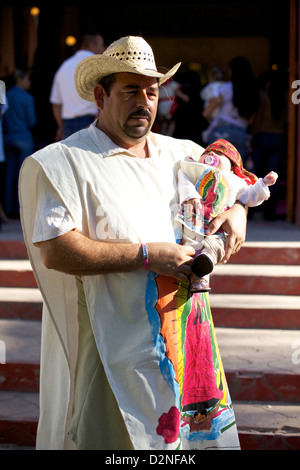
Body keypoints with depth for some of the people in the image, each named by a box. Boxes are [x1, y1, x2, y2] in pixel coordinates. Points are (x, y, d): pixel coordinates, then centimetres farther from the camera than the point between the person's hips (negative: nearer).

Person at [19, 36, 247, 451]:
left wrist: (237, 210, 6)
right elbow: (54, 251, -19)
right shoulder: (63, 163, -7)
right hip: (113, 349, -6)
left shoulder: (181, 153, 13)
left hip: (182, 335, 6)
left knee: (201, 430, 10)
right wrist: (147, 255, -18)